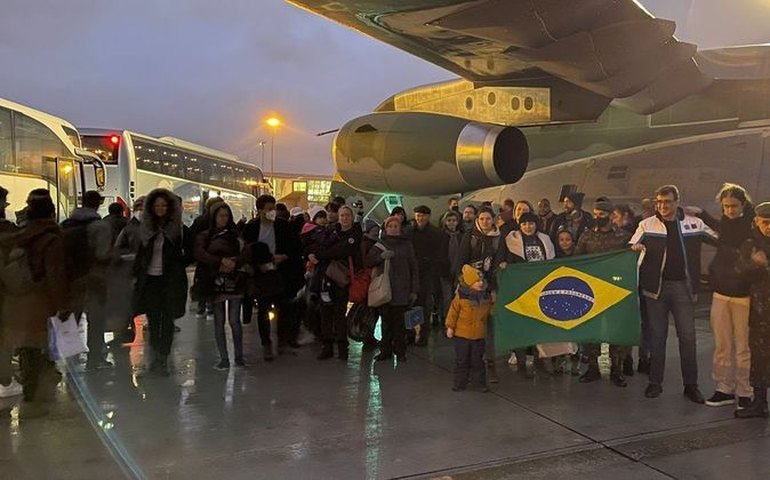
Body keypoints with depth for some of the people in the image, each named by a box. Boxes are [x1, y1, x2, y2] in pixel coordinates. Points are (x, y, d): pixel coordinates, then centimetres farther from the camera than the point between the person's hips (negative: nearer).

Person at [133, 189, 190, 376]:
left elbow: (190, 251, 4)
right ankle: (156, 356, 22)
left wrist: (179, 266, -4)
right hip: (149, 279, 4)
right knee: (153, 320, 9)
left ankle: (163, 359, 6)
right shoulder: (146, 227, 8)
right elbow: (141, 253, 14)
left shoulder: (178, 228, -2)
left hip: (170, 280, -3)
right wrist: (137, 274, 6)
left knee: (167, 320, 0)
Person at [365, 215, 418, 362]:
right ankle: (385, 350, 10)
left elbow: (413, 267, 8)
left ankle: (400, 351, 5)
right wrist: (381, 256, -18)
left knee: (399, 322, -4)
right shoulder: (380, 245, 9)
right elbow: (367, 262, 0)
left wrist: (414, 290, 3)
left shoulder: (406, 244, 8)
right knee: (386, 321, 1)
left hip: (402, 290, -1)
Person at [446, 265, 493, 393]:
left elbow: (490, 312, 14)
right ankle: (460, 383, 17)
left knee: (477, 360, 11)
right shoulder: (461, 297, -13)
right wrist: (450, 327, -5)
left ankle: (479, 382, 21)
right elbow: (453, 312, -7)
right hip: (462, 334, -3)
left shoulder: (486, 297, 1)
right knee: (461, 360, 7)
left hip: (479, 335, 3)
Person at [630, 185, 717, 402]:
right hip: (656, 286, 0)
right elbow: (630, 248, -1)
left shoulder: (694, 224, 4)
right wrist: (635, 247, -24)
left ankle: (691, 384, 12)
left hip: (683, 286, 0)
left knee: (687, 336, 2)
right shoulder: (647, 225, 3)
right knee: (657, 335, 7)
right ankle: (655, 382, 17)